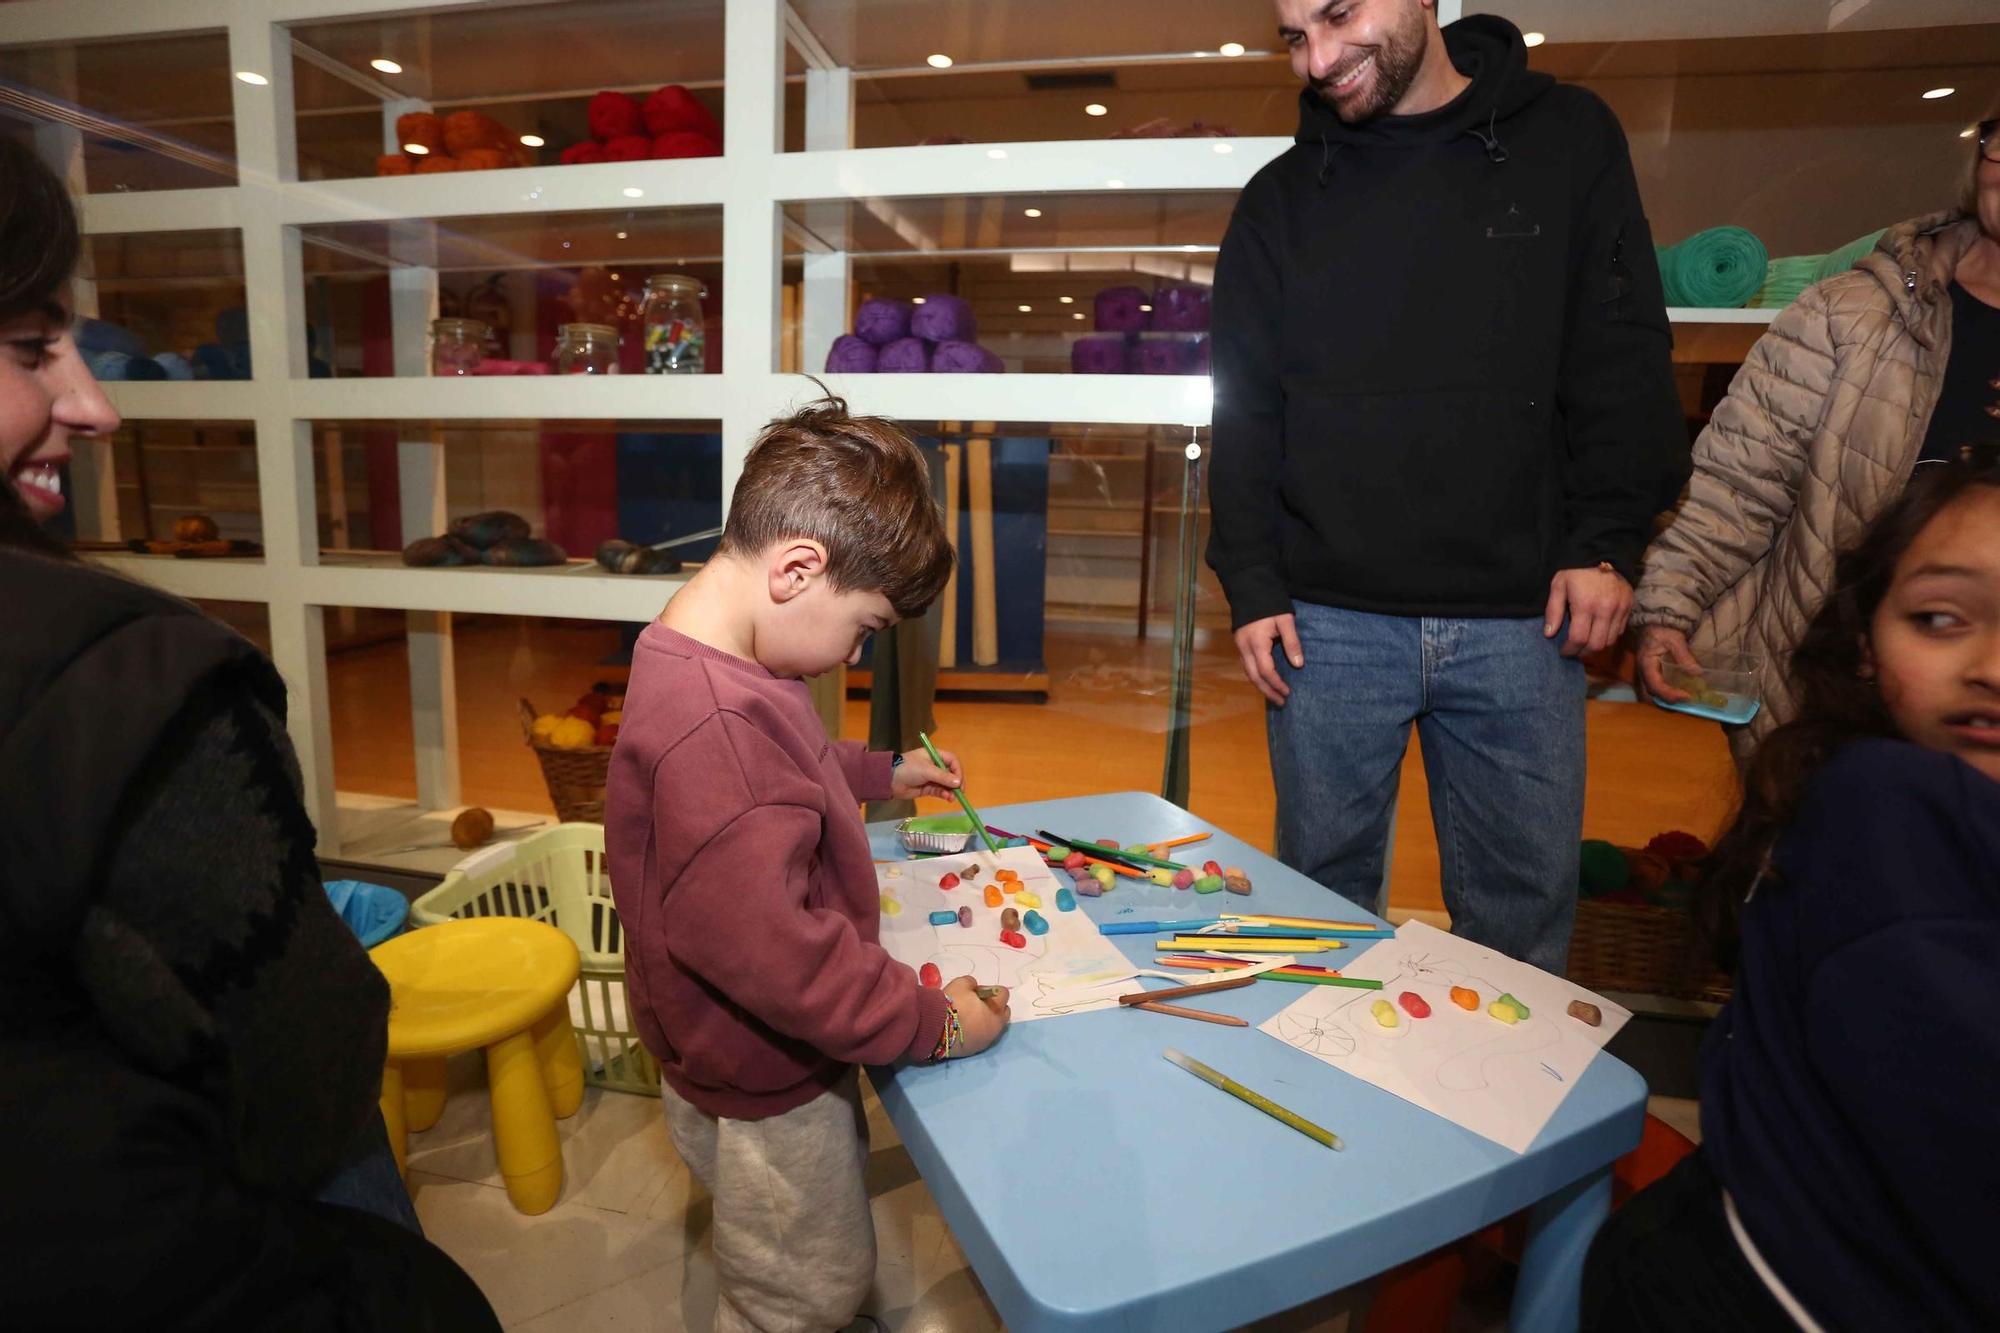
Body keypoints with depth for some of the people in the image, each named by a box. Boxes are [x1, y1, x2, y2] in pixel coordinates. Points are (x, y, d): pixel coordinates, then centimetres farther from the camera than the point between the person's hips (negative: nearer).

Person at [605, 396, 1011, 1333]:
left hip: (769, 1060, 10)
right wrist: (934, 1024, -26)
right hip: (758, 1092, -9)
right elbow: (772, 948, -37)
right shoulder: (710, 731, -38)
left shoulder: (716, 664, -3)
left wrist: (884, 773, 14)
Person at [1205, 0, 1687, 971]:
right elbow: (1244, 411, 7)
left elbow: (1624, 363, 6)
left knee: (1522, 910, 10)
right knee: (1324, 889, 10)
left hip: (1521, 620, 0)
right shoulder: (1280, 201, 10)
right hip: (1329, 621, 1)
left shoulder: (1567, 139, 9)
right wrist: (1251, 586, -2)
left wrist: (1607, 544, -5)